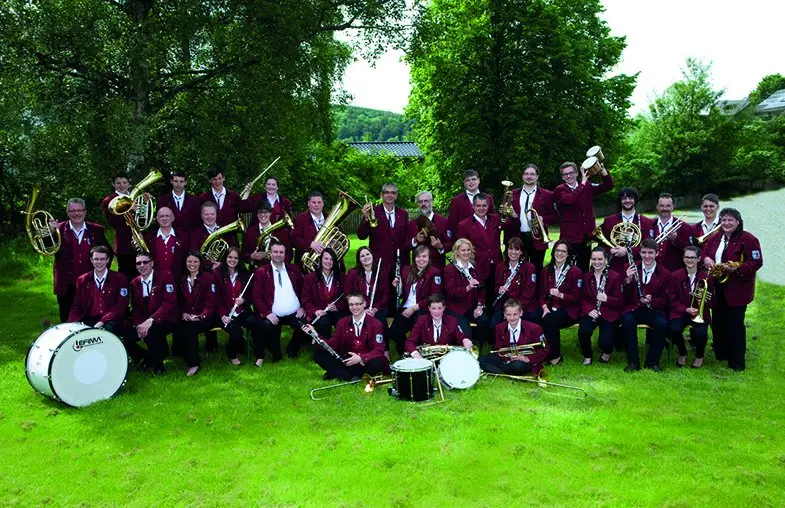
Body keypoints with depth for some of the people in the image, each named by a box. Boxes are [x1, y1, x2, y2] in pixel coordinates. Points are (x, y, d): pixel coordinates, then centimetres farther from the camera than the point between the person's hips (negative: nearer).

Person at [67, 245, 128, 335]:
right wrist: (72, 324, -9)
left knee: (108, 329, -37)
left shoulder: (119, 279, 5)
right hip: (88, 321, 3)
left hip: (110, 321, -2)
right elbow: (76, 306, 11)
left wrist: (102, 321, -17)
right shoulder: (82, 280, 15)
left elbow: (121, 306, -3)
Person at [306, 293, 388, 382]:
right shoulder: (342, 323, 5)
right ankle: (350, 377, -26)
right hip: (347, 360, 3)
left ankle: (336, 373, -25)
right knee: (318, 353, -13)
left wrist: (361, 358, -31)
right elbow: (332, 345, -3)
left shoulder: (375, 324, -7)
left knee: (380, 362, -38)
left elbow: (379, 350, -15)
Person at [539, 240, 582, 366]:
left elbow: (576, 297, -7)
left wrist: (560, 295, -25)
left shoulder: (575, 271, -3)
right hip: (550, 308, 4)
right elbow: (541, 292, 10)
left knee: (548, 320, -34)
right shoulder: (546, 270, 12)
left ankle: (555, 356, -15)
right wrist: (544, 307, -10)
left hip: (568, 310, -4)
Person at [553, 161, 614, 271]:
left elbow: (608, 186, 4)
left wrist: (602, 169, -10)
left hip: (586, 235, 5)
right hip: (570, 237, -4)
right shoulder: (559, 190, -5)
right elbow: (569, 199, -25)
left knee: (584, 268, 13)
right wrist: (583, 182, -21)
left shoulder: (587, 186, 10)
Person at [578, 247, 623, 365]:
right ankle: (587, 356, 3)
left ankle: (607, 352, 19)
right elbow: (583, 298, 8)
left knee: (605, 342, -22)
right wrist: (589, 310, -13)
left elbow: (619, 302, -4)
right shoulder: (586, 276, 8)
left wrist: (606, 299, -25)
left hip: (609, 313, -2)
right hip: (591, 312, 2)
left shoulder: (615, 277, -3)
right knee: (583, 332, -29)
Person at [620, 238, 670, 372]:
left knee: (663, 324, -31)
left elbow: (665, 300, 4)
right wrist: (628, 280, -17)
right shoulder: (632, 269, 7)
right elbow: (625, 297, 3)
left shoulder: (664, 274, 5)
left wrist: (651, 300, -17)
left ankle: (652, 362, -11)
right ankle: (633, 362, -19)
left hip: (655, 310, 0)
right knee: (627, 321, -33)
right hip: (634, 309, 0)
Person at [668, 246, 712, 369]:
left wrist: (707, 300, -15)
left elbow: (711, 302, 9)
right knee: (674, 329, -31)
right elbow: (673, 301, 0)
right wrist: (686, 309, -16)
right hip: (680, 312, 0)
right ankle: (682, 353, 2)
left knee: (701, 334, -30)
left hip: (700, 313, 0)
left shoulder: (706, 277, 3)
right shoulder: (675, 276, 2)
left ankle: (699, 355, 7)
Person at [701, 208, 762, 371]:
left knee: (735, 324, -3)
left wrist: (738, 268, -29)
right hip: (718, 289, 6)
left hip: (737, 290, -6)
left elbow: (756, 262, -15)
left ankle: (737, 362, 7)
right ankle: (720, 354, 30)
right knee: (717, 322, 13)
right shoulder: (715, 238, 10)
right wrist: (705, 258, -6)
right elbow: (703, 251, 17)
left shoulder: (748, 239, -10)